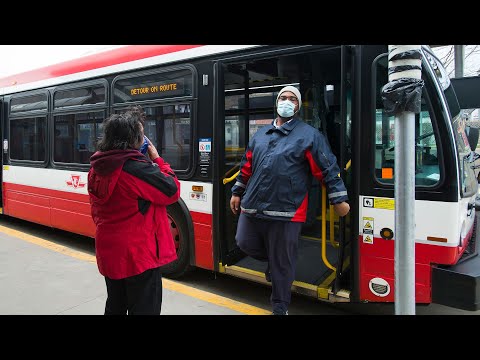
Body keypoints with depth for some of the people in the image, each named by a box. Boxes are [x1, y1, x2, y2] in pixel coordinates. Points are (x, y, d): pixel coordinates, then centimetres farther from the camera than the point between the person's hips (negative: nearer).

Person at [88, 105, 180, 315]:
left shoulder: (97, 168, 3)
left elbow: (96, 211, 12)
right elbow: (172, 192, -13)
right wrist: (157, 160, -5)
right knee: (144, 310, 6)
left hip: (109, 252, 8)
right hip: (138, 254, -8)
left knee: (115, 307, 24)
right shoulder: (138, 168, -23)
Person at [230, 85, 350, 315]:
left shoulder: (309, 135, 0)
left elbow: (328, 169, -2)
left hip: (286, 211, -5)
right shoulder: (260, 134, 16)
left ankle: (280, 308, 27)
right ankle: (273, 261, 42)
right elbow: (247, 166, 23)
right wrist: (237, 192, 24)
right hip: (252, 206, 5)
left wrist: (339, 199, -4)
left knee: (282, 265, 6)